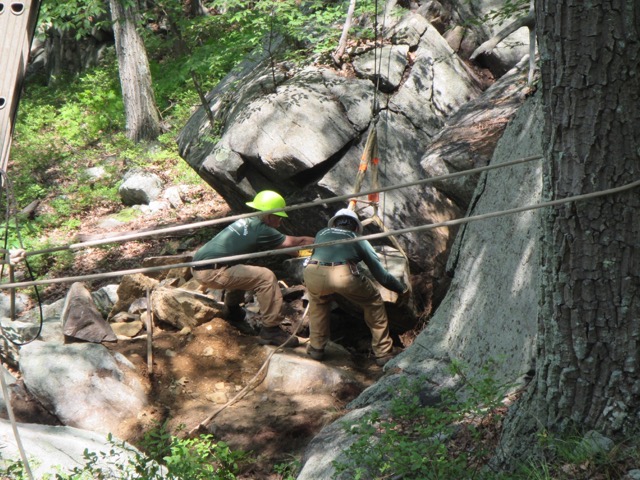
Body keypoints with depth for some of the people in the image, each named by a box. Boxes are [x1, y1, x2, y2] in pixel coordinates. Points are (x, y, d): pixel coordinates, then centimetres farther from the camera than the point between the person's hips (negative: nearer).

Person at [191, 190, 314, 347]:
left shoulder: (247, 222, 17)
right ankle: (270, 330, -7)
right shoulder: (261, 230, -9)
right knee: (266, 277, -12)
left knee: (240, 269, 34)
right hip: (211, 272, -10)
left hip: (198, 266, 10)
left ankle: (232, 309, 40)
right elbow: (294, 242, -3)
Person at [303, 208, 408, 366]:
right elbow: (382, 275, 29)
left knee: (318, 302, 38)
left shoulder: (322, 233, 35)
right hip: (344, 276, -2)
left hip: (313, 274, 2)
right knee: (374, 302, 25)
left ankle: (316, 348, 36)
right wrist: (402, 289, 46)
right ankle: (383, 353, 26)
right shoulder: (359, 240, 30)